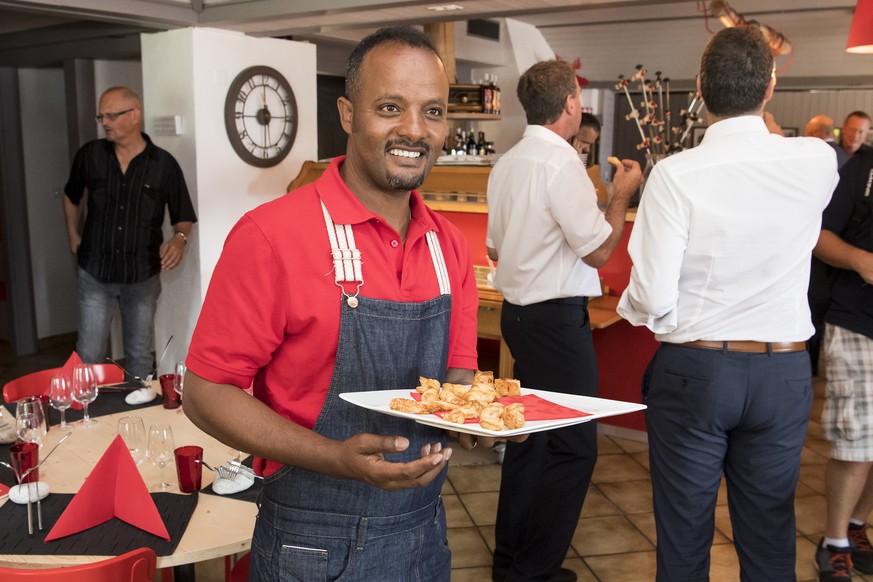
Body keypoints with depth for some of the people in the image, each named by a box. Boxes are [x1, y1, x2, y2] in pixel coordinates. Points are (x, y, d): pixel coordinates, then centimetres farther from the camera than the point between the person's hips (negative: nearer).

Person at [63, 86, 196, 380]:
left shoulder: (164, 164, -8)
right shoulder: (89, 155, -2)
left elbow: (184, 216, 0)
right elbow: (71, 196, 18)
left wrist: (180, 238, -20)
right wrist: (74, 236, 14)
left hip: (143, 277, -1)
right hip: (95, 274, 1)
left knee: (140, 355, 13)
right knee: (88, 356, 4)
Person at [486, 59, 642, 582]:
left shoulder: (507, 163, 11)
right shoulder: (560, 162, -16)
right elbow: (599, 249, -15)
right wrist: (623, 194, -2)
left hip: (518, 311, 10)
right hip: (557, 318, -9)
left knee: (529, 435, 18)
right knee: (573, 446, 0)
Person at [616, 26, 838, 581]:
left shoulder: (677, 175, -16)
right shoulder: (818, 163, -5)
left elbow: (652, 300, -16)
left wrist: (630, 303, 5)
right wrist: (761, 119, 31)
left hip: (693, 370, -3)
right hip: (784, 373, 3)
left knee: (684, 536, 13)